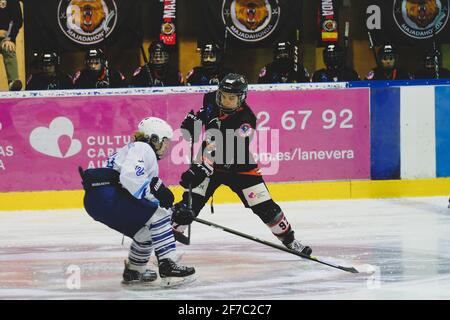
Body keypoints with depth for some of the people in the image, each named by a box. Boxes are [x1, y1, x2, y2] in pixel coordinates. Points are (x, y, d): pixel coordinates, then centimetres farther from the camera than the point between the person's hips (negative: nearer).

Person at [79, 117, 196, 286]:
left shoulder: (150, 158, 29)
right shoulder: (142, 148, -2)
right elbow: (130, 177, -22)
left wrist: (174, 212, 19)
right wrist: (155, 188, -15)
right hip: (106, 194, -11)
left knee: (147, 231, 21)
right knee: (158, 216, -13)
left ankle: (133, 272, 37)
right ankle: (168, 268, -18)